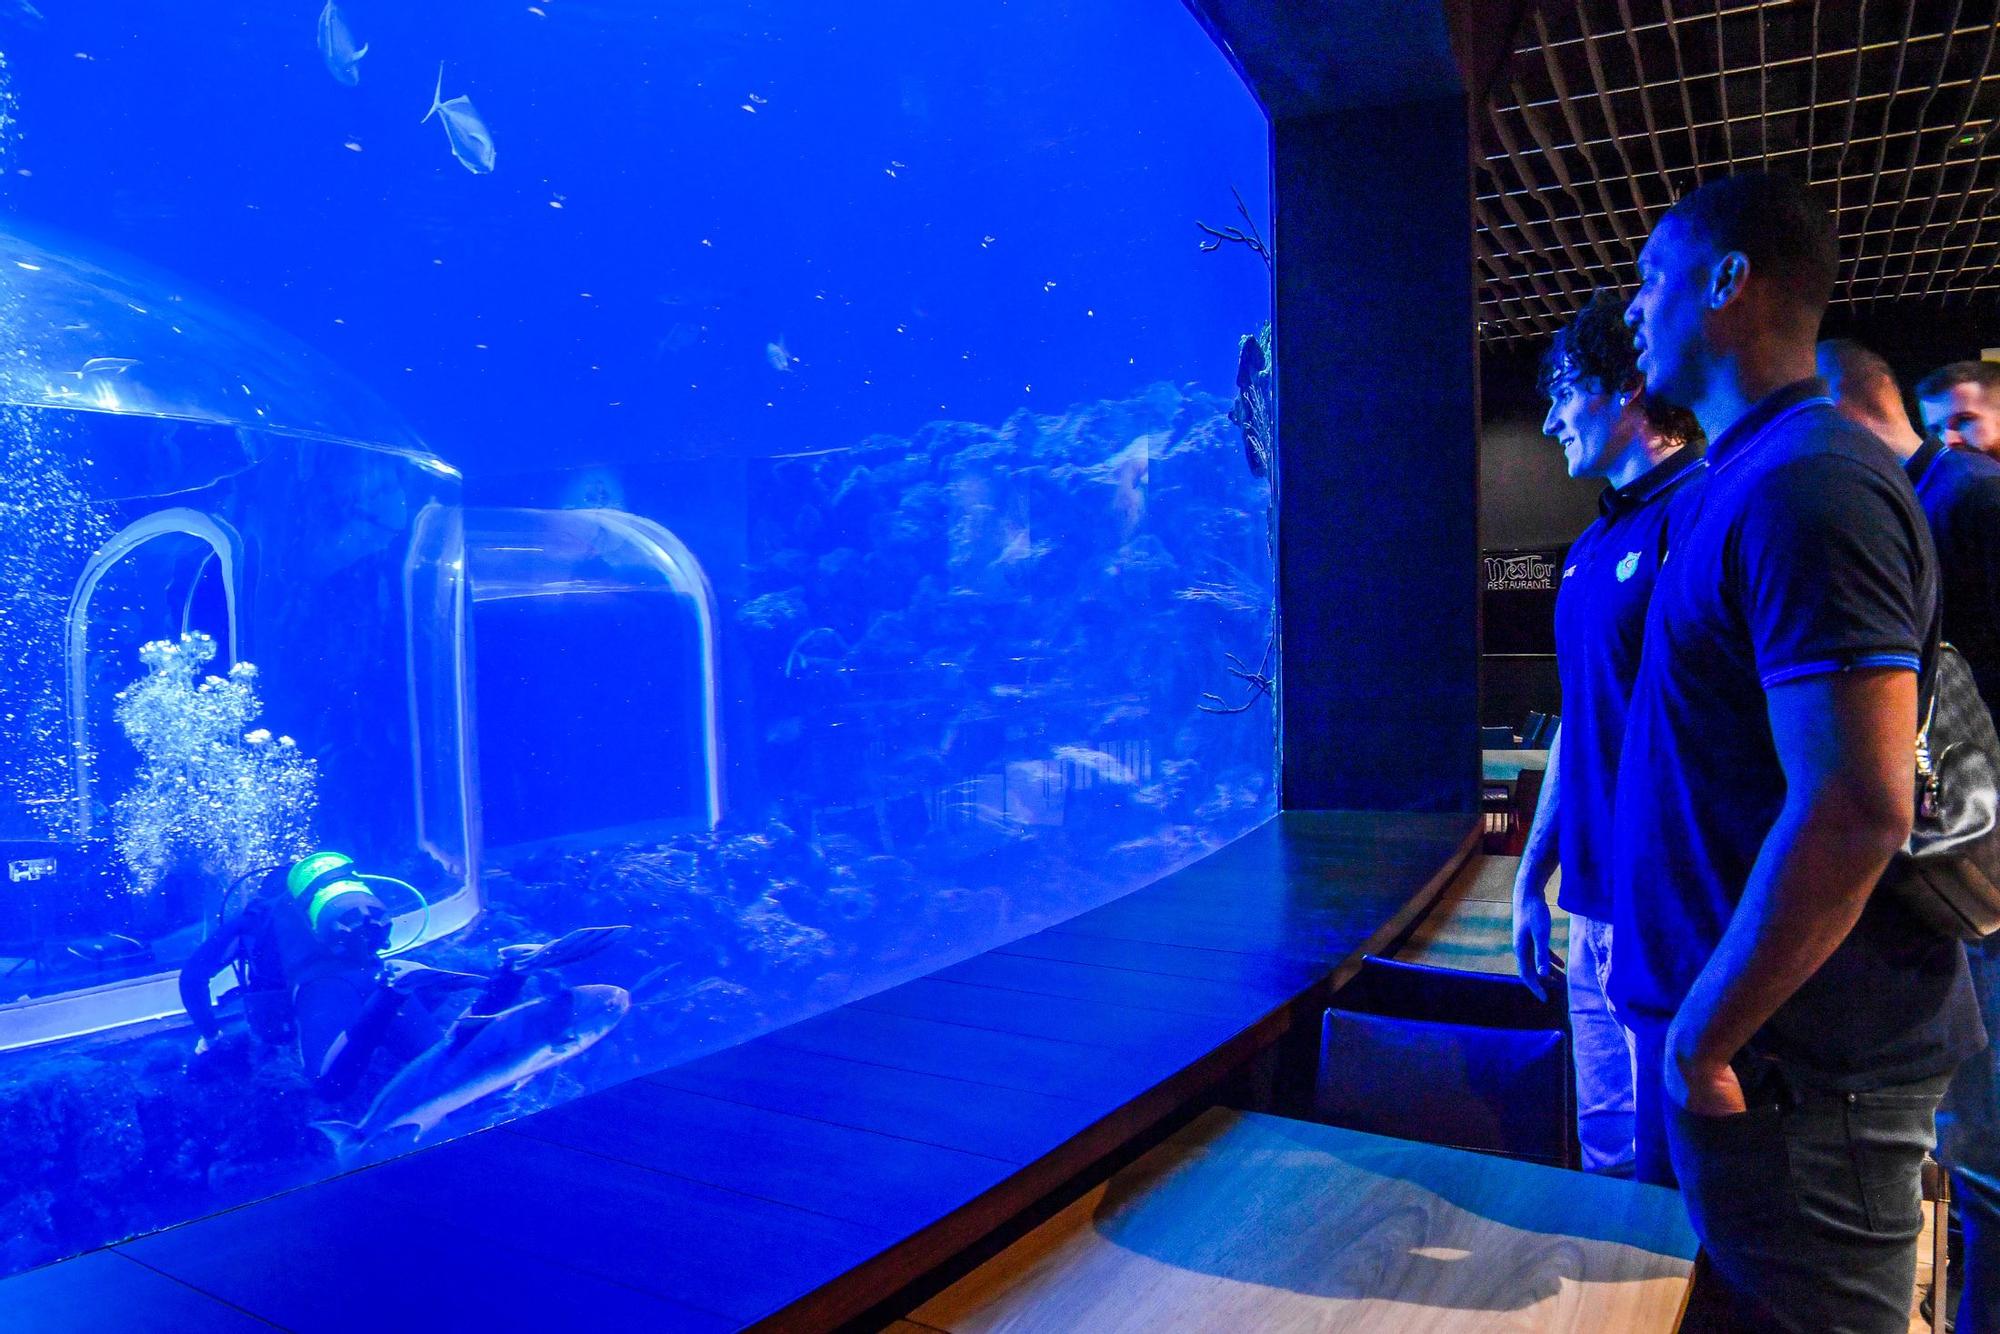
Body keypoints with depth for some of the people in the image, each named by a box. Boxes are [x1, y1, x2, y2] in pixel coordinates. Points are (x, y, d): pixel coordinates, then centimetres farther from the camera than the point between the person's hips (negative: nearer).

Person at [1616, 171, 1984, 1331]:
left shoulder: (1806, 485, -20)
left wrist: (1704, 1038, -19)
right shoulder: (1754, 476, 12)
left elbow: (1858, 810, -27)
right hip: (1726, 1033, 9)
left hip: (1786, 1065, -9)